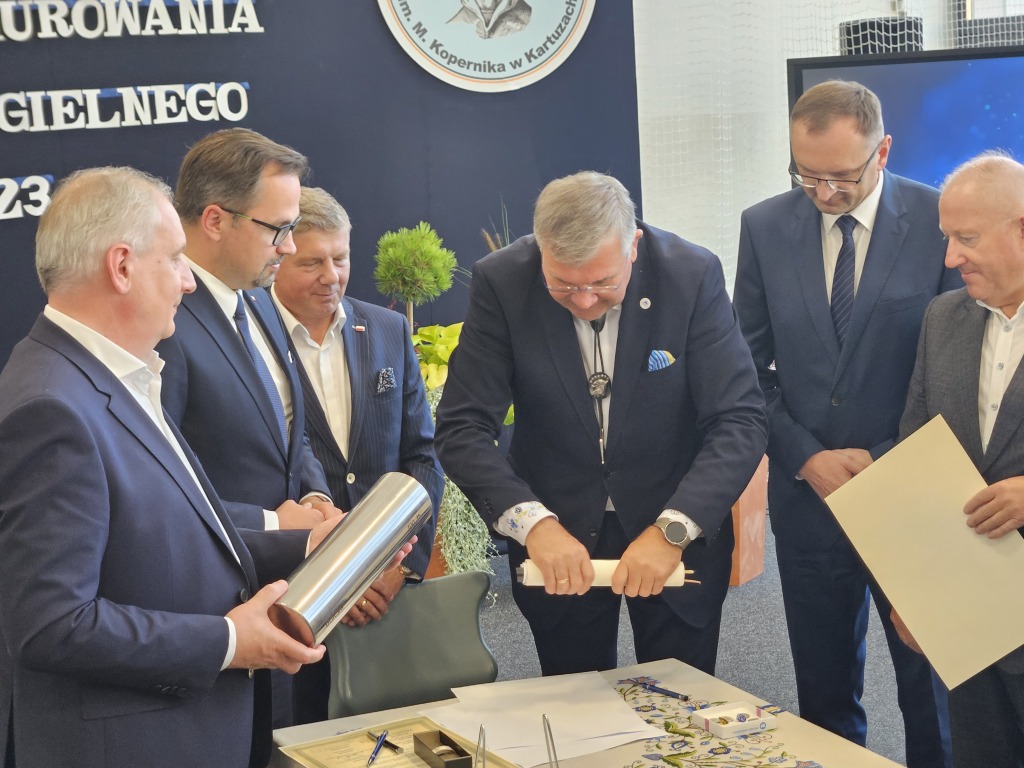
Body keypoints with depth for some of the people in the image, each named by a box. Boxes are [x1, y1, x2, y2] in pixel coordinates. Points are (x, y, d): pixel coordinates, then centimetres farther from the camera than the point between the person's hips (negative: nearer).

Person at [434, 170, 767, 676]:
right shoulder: (502, 283, -16)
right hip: (556, 538, 1)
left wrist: (673, 529, -31)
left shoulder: (692, 275, -17)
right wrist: (531, 521, -32)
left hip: (679, 532, 0)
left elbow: (739, 422, -18)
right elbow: (462, 428, -17)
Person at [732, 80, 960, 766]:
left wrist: (887, 463, -13)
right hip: (807, 496, 3)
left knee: (931, 689, 9)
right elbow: (749, 367, 4)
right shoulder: (765, 227, 1)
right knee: (824, 690, 13)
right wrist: (808, 459, -7)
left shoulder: (942, 222, -8)